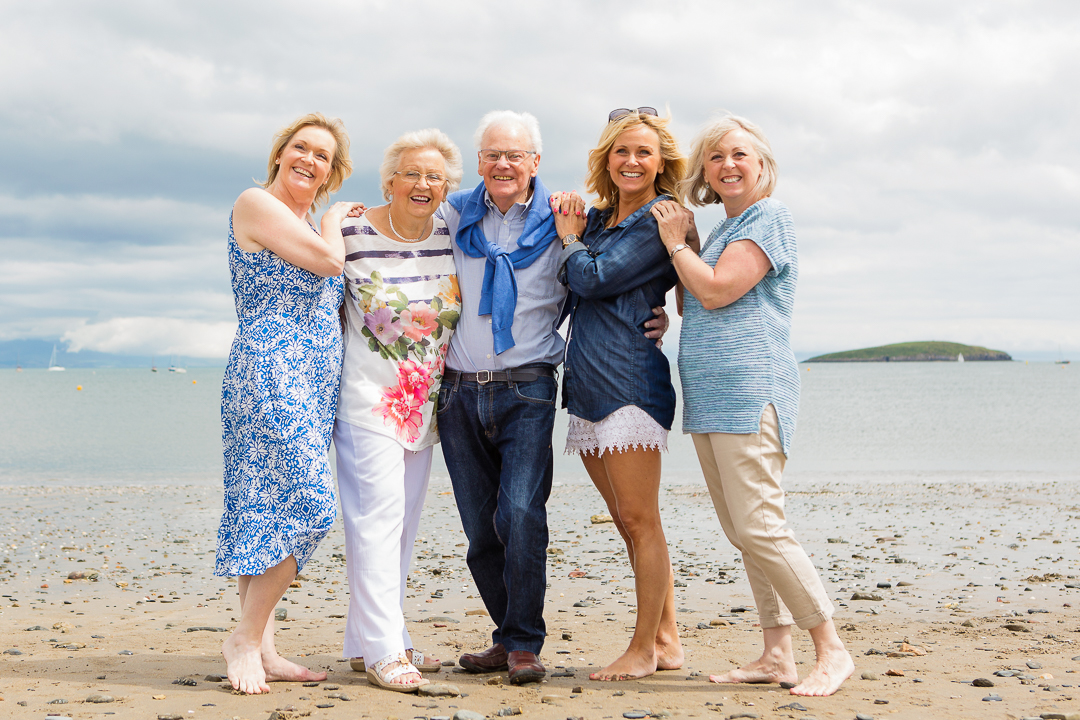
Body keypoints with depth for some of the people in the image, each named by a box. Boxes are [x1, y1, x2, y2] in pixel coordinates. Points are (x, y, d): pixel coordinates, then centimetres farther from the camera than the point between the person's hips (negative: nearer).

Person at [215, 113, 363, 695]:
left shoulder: (308, 224, 23)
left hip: (312, 380, 9)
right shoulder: (255, 204, -4)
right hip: (271, 369, -9)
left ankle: (260, 648, 8)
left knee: (273, 509, 7)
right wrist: (333, 220, 6)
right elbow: (327, 259, -12)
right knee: (307, 502, -16)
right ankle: (246, 638, -7)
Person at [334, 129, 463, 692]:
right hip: (368, 394, -6)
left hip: (425, 399, 6)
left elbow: (462, 312, 17)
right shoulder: (352, 233, -8)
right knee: (378, 513, -12)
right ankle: (382, 649, -10)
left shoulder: (454, 238, 5)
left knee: (404, 519, 9)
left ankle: (368, 640, 18)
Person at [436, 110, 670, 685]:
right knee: (480, 529, 6)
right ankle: (507, 637, 21)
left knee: (520, 516, -16)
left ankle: (525, 646, -5)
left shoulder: (559, 223, 3)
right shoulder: (453, 216, 8)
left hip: (526, 390, -3)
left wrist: (651, 320, -6)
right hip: (460, 391, 3)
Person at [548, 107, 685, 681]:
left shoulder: (659, 222, -6)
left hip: (630, 380, -9)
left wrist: (570, 239, 5)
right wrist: (572, 227, 8)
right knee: (630, 524, 11)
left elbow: (592, 278, -12)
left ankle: (645, 649, 1)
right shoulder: (599, 219, 18)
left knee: (640, 521, -5)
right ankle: (666, 639, 19)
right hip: (586, 386, 9)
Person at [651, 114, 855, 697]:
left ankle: (832, 651, -7)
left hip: (749, 391, -10)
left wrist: (676, 243, -1)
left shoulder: (769, 216, -6)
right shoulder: (723, 229, 22)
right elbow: (694, 304, 24)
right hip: (710, 398, 10)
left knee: (759, 528, -14)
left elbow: (717, 291, -15)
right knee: (741, 533, 8)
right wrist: (683, 240, 14)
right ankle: (776, 655, 12)